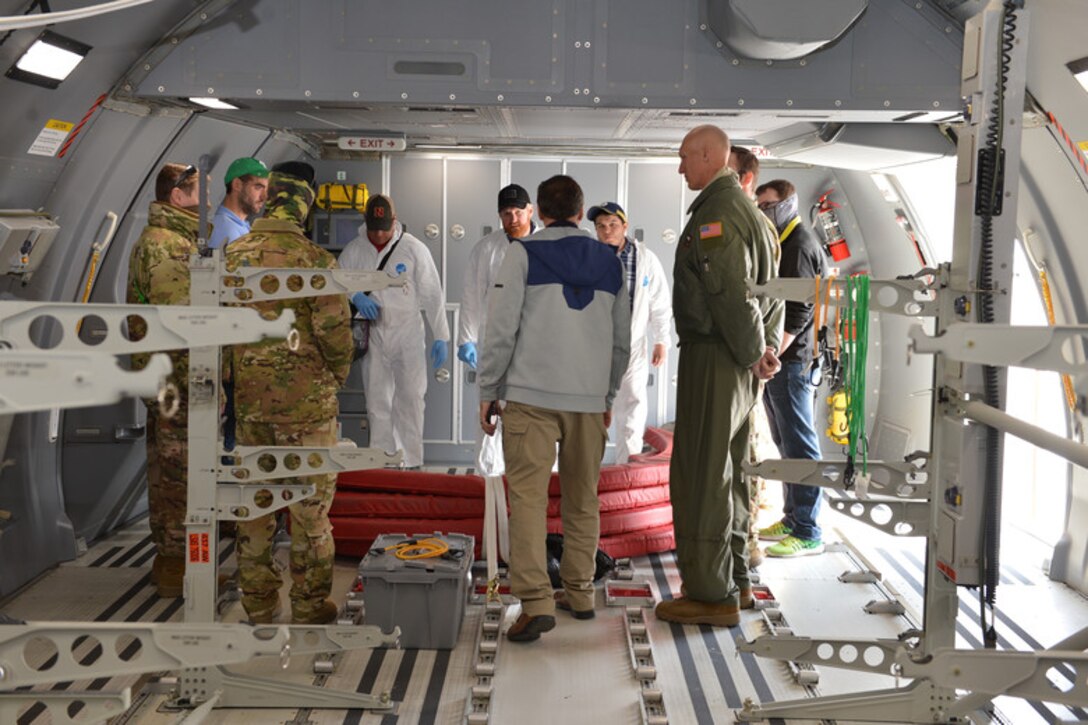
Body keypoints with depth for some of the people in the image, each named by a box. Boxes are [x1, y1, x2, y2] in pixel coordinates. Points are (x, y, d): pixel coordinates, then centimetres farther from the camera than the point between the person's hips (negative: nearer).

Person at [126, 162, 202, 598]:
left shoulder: (175, 240, 18)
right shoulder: (167, 245, -16)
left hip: (167, 378, 11)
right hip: (178, 375, -11)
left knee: (167, 470, 16)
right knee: (179, 469, -4)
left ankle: (168, 558, 26)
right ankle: (175, 566, 4)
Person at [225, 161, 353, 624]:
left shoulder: (231, 256, 1)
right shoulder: (314, 261, -15)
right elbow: (334, 331, -16)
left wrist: (229, 379, 18)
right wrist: (338, 374, 4)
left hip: (248, 399, 5)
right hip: (305, 401, -5)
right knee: (309, 506, 7)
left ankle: (258, 603, 26)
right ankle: (309, 607, 16)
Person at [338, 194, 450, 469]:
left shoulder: (414, 249, -4)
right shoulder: (354, 249, 3)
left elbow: (431, 294, -2)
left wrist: (441, 336, -6)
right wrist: (355, 297, -14)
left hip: (407, 334, -2)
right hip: (373, 335, 2)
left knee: (410, 400, -3)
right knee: (376, 402, 7)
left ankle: (411, 463, 5)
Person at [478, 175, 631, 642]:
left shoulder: (523, 255, 0)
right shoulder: (609, 262, 14)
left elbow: (501, 330, -5)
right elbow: (622, 340, 18)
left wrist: (487, 392, 3)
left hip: (533, 397, -4)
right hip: (590, 399, 4)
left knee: (528, 497, -5)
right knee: (582, 501, 14)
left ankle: (536, 603, -13)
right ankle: (579, 594, 22)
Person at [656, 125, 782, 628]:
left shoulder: (717, 213, -15)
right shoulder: (747, 210, 18)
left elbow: (731, 294, -22)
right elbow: (771, 287, 18)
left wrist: (753, 352, -12)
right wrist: (766, 344, 9)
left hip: (712, 358, -10)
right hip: (737, 360, 10)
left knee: (701, 477, -5)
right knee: (726, 473, 18)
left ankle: (710, 594, 1)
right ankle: (734, 580, 28)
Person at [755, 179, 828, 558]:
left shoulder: (800, 246, -11)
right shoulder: (777, 244, 19)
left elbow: (801, 310, -19)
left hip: (792, 362, -10)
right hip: (776, 362, 10)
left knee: (800, 446, -7)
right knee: (787, 445, 15)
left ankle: (807, 533, -2)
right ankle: (791, 519, 24)